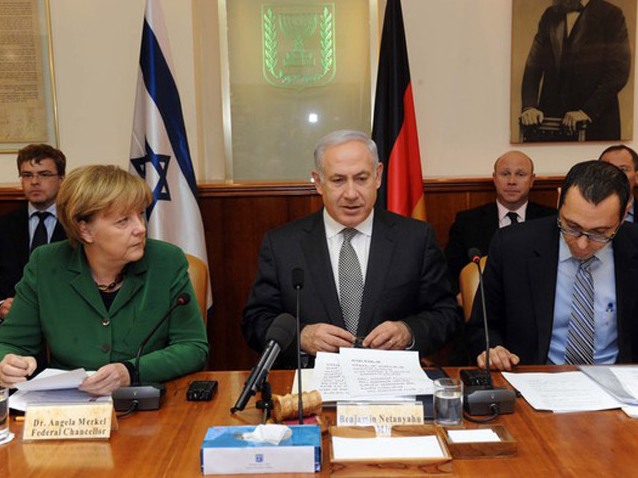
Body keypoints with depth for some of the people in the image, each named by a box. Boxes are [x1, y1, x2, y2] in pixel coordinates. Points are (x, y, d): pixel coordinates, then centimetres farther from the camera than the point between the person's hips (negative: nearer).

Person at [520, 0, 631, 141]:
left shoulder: (610, 15, -3)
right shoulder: (550, 15, 9)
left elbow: (619, 72, -10)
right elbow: (533, 65, 5)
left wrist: (588, 111, -18)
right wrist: (529, 106, -10)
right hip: (551, 118, 4)